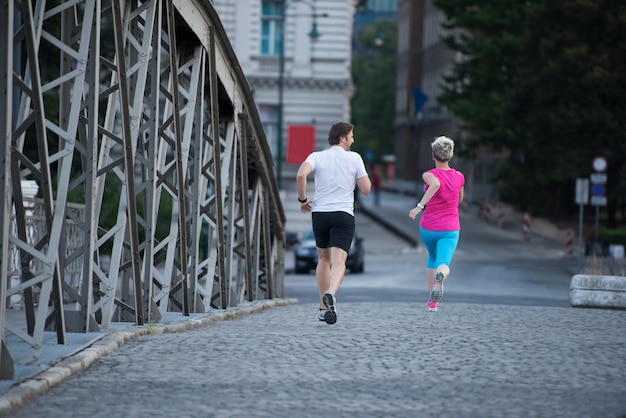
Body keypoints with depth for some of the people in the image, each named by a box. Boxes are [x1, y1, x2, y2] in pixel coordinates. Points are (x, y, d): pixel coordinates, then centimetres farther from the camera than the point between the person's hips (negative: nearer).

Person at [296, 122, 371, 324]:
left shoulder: (317, 156, 5)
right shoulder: (354, 158, 2)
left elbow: (301, 174, -15)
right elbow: (366, 189, 0)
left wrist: (303, 199, -2)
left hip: (319, 213, 3)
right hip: (343, 215, -3)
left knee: (324, 259, 20)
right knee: (338, 261, -12)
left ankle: (323, 307, 20)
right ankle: (331, 294, -41)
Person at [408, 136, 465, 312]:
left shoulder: (429, 175, -8)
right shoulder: (459, 177, 3)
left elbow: (435, 184, -33)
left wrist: (419, 206, -34)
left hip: (428, 228, 0)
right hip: (450, 229, 0)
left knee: (433, 258, 26)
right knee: (443, 263, -11)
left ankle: (432, 300, 25)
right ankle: (441, 276, -50)